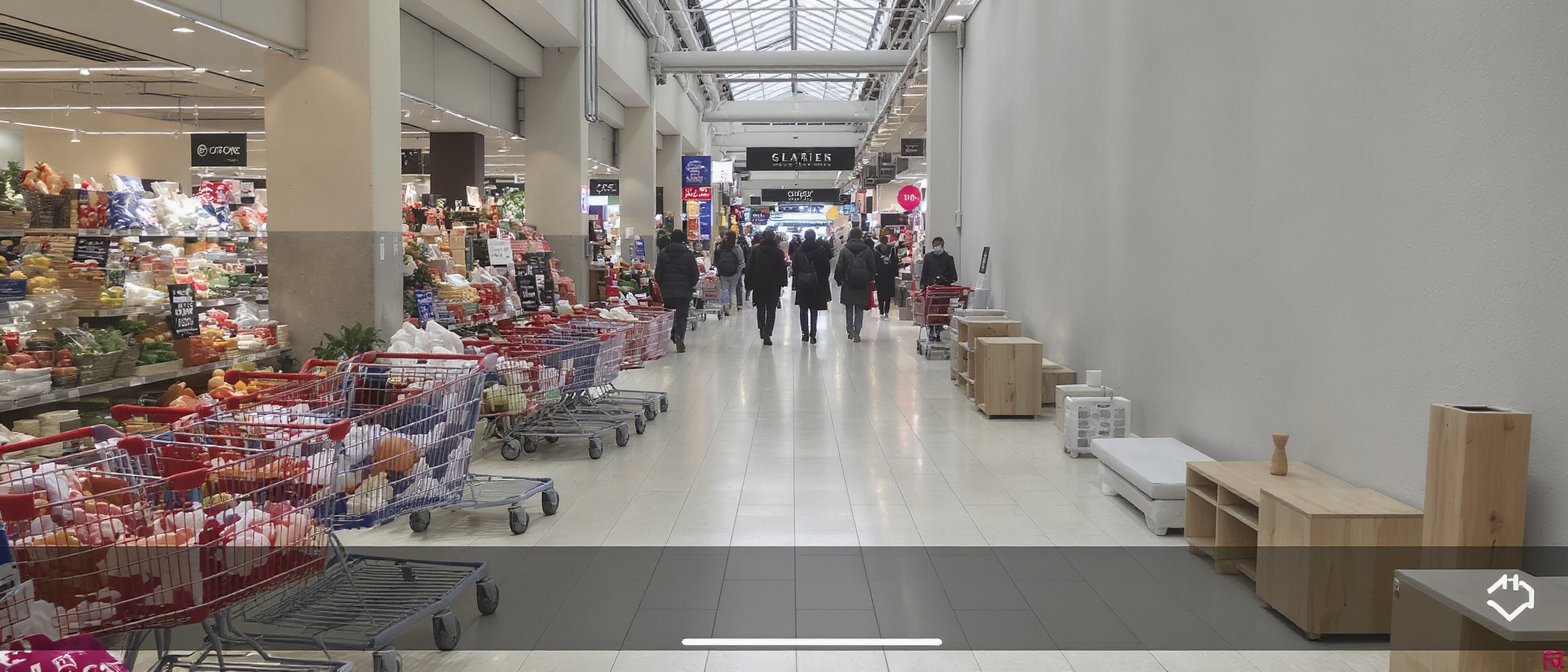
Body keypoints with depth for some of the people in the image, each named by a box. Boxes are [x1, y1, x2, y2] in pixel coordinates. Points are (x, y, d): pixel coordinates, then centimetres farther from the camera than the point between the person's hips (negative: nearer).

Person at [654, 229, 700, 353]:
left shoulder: (663, 254, 2)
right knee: (681, 317, -1)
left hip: (666, 291, 1)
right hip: (684, 291, -1)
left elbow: (657, 274, 4)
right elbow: (695, 274, 0)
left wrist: (661, 287, 19)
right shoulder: (688, 254, -3)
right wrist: (691, 285, 19)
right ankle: (679, 335, -23)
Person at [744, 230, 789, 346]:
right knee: (771, 309, 3)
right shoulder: (778, 252, -4)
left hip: (758, 284, 1)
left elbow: (749, 268, 0)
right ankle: (768, 332, -11)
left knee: (761, 308, 16)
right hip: (774, 285, -1)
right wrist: (783, 284, 9)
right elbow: (783, 269, -1)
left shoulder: (755, 250, -1)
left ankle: (762, 329, 11)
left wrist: (749, 284, 5)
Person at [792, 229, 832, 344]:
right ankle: (812, 335, 0)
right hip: (816, 283, -1)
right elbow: (825, 269, -1)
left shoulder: (799, 251, 0)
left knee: (803, 309, 10)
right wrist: (824, 285, 6)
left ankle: (804, 333, 8)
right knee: (814, 310, 4)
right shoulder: (821, 251, -3)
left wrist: (796, 283, 10)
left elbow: (794, 268, 3)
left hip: (802, 283, 1)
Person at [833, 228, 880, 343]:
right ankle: (857, 332, -1)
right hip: (863, 284, 0)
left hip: (848, 283, 0)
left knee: (849, 307, 14)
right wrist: (871, 278, 16)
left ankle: (850, 329, 11)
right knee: (860, 308, 6)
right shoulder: (868, 250, -3)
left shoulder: (844, 250, -5)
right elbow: (873, 267, 2)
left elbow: (839, 267, -2)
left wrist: (838, 279, 10)